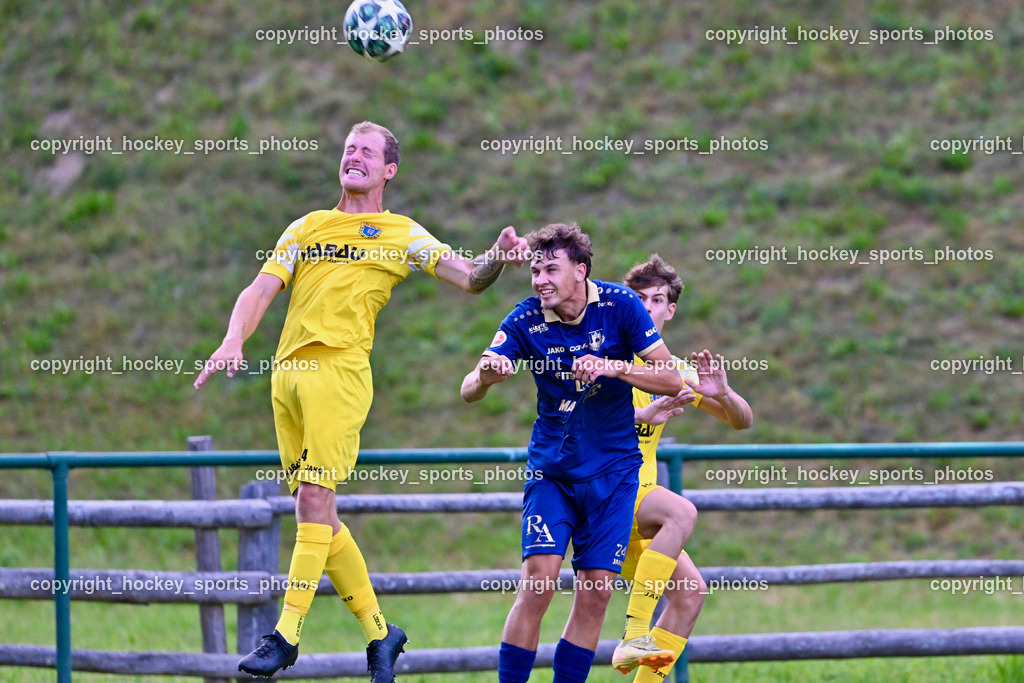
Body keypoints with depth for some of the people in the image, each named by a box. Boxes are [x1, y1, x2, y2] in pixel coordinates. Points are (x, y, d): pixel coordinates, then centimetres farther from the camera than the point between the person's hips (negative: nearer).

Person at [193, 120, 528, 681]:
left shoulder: (401, 234, 11)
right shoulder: (306, 228, 22)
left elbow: (470, 279, 4)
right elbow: (260, 291, 15)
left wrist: (497, 257, -18)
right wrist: (232, 342, -3)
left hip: (339, 369, -5)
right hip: (288, 374, 5)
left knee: (314, 498, -15)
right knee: (314, 511, 5)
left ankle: (286, 636, -14)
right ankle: (378, 630, 15)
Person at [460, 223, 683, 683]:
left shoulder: (620, 305, -9)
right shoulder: (526, 321, -9)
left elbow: (671, 379, -9)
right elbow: (469, 391, -15)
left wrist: (612, 368, -26)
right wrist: (485, 375, -39)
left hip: (613, 470, 1)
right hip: (551, 468, -1)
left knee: (596, 590, -3)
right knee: (538, 581, -15)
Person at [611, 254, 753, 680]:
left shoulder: (675, 371, 14)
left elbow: (741, 421, 15)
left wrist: (722, 393, -9)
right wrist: (644, 414, -35)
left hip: (637, 498, 7)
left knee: (691, 591, -5)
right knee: (682, 510, -31)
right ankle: (635, 636, -35)